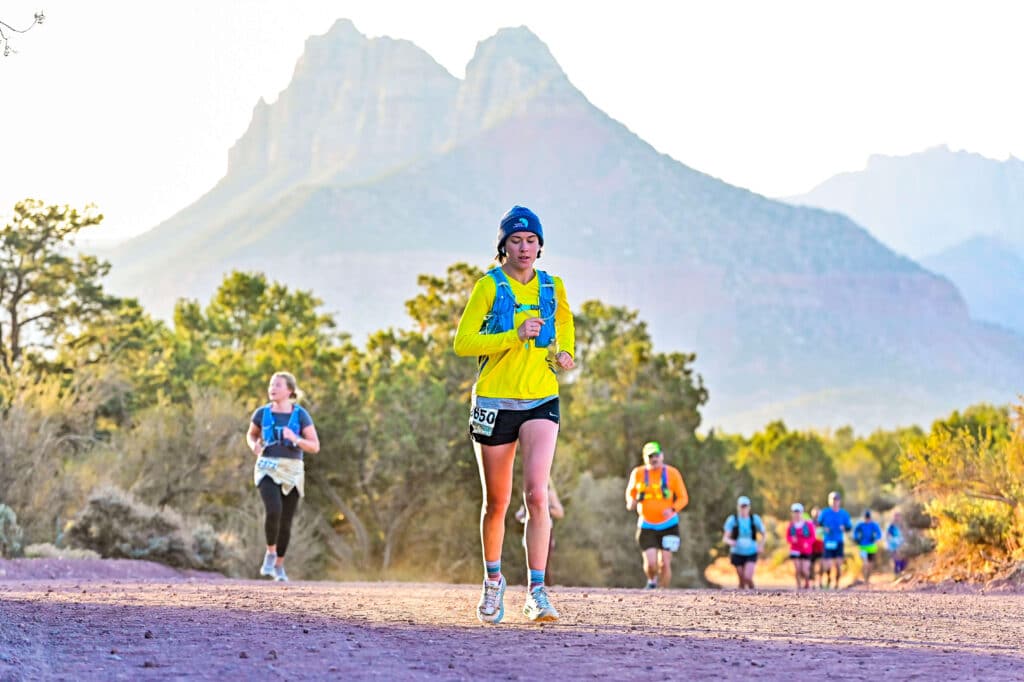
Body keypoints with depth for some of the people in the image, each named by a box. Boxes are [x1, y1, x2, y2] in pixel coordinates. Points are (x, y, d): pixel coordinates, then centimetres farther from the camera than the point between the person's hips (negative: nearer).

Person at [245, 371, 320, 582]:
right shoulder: (262, 413, 1)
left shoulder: (301, 415, -3)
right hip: (267, 469, 0)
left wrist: (295, 439, -22)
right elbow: (251, 434, 19)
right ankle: (270, 553, -2)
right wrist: (254, 446, -5)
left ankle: (279, 565, 27)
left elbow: (315, 447, -4)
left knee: (285, 522, 4)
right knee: (274, 511, -25)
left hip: (292, 472, 1)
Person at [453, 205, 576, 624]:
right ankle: (492, 581, 31)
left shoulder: (552, 287, 6)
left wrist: (566, 352, 10)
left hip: (541, 401, 1)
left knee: (537, 494, -17)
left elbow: (565, 320, 29)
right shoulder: (489, 287, -4)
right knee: (497, 503, 9)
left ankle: (537, 591, -15)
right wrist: (515, 336, -20)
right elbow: (462, 343, -11)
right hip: (495, 401, -1)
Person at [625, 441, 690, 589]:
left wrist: (673, 509, -20)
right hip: (646, 526, 0)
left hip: (668, 526, 0)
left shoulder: (672, 473, -3)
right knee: (651, 563, -11)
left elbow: (683, 498, 0)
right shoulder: (638, 473, 1)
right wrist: (631, 501, -5)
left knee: (665, 563, -4)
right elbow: (630, 492, 18)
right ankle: (652, 581, 22)